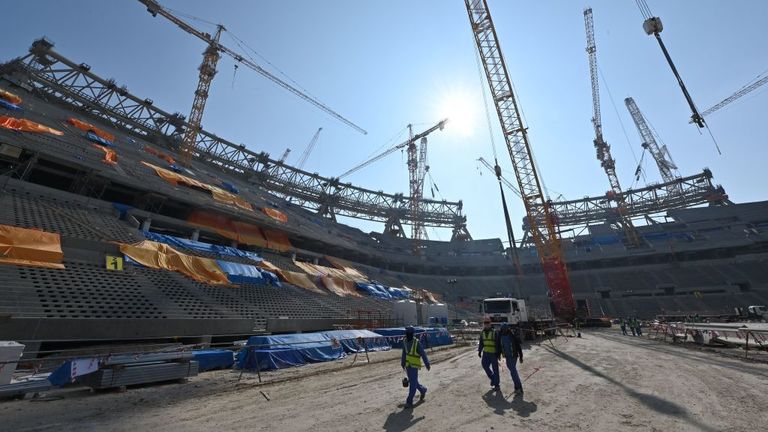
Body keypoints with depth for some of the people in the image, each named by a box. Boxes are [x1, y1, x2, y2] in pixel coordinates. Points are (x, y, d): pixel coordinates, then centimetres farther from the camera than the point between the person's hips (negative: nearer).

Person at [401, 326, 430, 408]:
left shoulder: (417, 343, -20)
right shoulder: (405, 342, -3)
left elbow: (423, 354, -15)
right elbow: (404, 353, 9)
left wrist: (427, 364, -11)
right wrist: (402, 363, 15)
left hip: (414, 366, -6)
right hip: (407, 365, 6)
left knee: (413, 383, -4)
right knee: (412, 382, 19)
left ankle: (409, 402, 5)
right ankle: (423, 390, 43)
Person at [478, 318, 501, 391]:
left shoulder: (494, 332, -12)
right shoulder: (482, 333, 4)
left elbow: (498, 343, -11)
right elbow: (481, 343, 11)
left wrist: (498, 353, -13)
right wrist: (479, 351, 8)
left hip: (493, 353, -5)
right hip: (486, 352, 5)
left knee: (495, 368, 2)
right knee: (484, 365, -2)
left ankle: (496, 385, 15)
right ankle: (492, 378, 22)